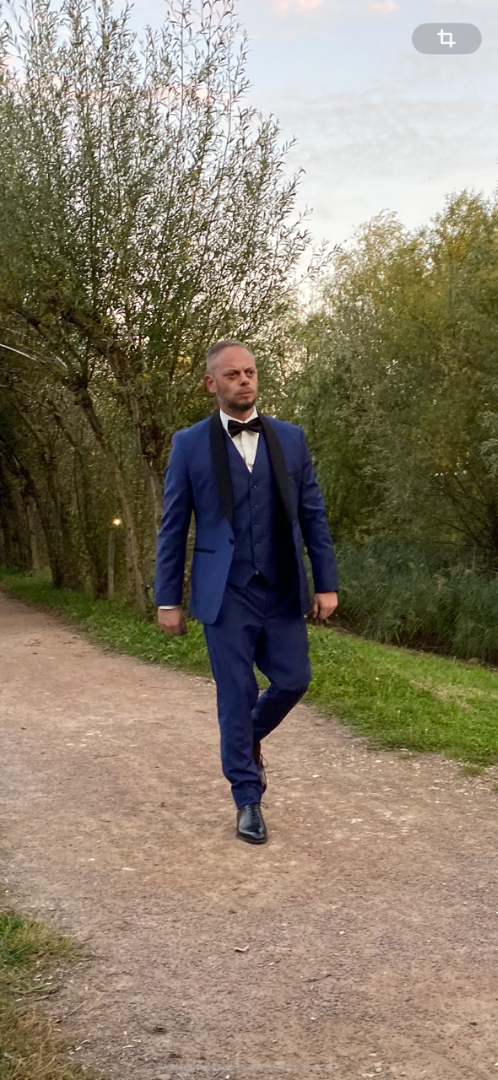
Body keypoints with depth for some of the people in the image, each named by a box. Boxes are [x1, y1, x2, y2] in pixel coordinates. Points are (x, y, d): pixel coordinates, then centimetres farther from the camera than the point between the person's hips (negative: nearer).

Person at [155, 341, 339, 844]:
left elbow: (313, 515, 6)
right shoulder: (189, 444, -1)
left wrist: (326, 583, 1)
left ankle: (250, 737, 37)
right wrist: (168, 599, -1)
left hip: (283, 592, 3)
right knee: (236, 695, 3)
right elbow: (173, 527, 0)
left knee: (293, 680, 5)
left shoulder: (290, 438, 6)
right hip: (226, 594, -3)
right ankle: (247, 798, 20)